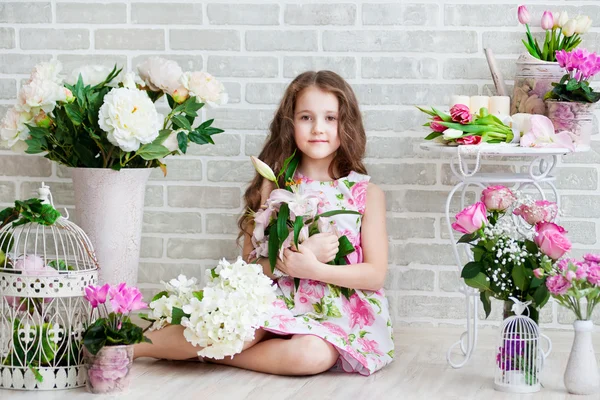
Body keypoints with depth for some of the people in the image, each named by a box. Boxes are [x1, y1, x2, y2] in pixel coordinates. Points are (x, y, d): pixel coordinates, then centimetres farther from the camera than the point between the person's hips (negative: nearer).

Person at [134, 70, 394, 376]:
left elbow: (375, 274, -2)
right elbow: (251, 263, 2)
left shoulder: (366, 193, 3)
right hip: (283, 305, 1)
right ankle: (126, 345, -23)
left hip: (340, 313, 0)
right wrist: (304, 252, -16)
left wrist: (312, 268, -16)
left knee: (313, 353, -35)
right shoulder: (274, 187, 7)